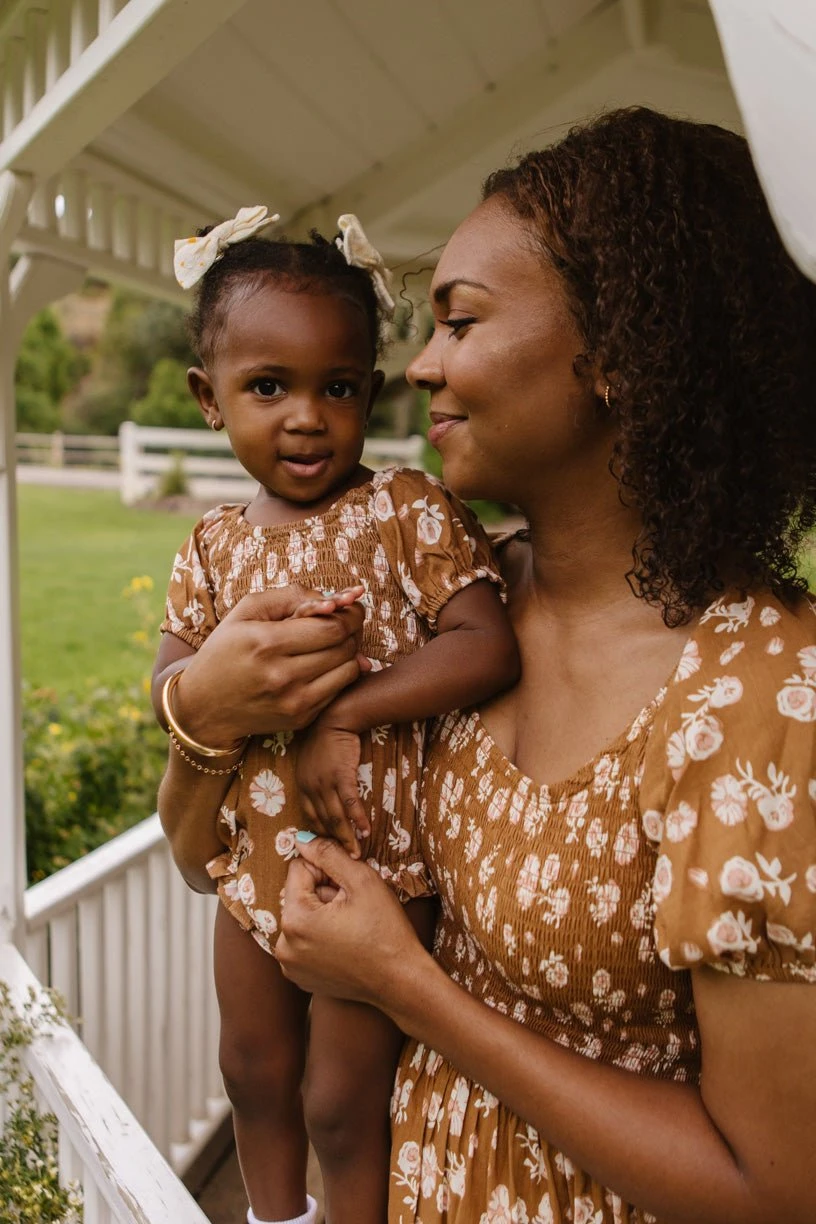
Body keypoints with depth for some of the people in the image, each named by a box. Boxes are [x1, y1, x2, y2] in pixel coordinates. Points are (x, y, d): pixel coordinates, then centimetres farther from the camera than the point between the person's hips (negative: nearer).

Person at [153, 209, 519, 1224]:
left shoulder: (407, 511, -14)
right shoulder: (215, 543, 1)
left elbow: (487, 648, -24)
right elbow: (169, 682, -2)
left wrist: (342, 711, -26)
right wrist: (224, 678, -24)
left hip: (374, 870, -5)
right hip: (253, 864, 6)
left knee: (347, 1102, 10)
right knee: (253, 1071, 25)